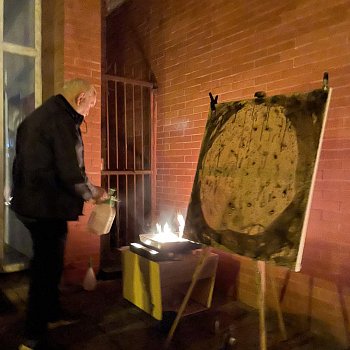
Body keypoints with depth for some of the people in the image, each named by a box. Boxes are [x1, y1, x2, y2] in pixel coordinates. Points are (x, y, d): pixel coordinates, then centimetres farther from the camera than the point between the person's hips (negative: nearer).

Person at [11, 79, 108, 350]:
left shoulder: (37, 116, 13)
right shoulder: (63, 122, -18)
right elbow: (71, 174, -23)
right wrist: (93, 193, -5)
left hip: (28, 202, 10)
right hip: (48, 208, -10)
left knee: (45, 261, 21)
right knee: (48, 267, 4)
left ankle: (53, 315, 38)